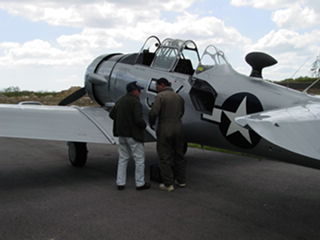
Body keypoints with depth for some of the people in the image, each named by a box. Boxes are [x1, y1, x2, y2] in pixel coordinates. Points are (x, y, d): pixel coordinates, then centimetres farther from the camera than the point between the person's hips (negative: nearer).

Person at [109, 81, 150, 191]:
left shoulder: (120, 100, 8)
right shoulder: (135, 102, -17)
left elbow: (112, 114, 15)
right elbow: (138, 120, -23)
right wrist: (144, 125, -4)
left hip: (121, 134, 8)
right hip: (133, 135, -8)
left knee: (123, 159, 14)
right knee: (139, 160, 4)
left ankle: (120, 183, 16)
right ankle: (140, 183, 10)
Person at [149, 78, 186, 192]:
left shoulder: (160, 96, -10)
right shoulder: (179, 97, 10)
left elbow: (154, 112, -17)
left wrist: (151, 123, 1)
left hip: (165, 130, -6)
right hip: (178, 127, 6)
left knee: (165, 157, 2)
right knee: (178, 155, 16)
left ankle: (168, 184, 4)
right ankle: (181, 180, 24)